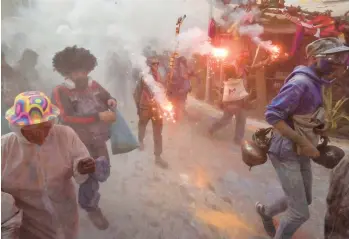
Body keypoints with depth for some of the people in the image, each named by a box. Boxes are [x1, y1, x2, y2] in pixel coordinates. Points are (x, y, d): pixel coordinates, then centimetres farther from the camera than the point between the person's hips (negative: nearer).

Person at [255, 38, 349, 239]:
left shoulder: (315, 83, 6)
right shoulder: (301, 83, -23)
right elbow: (272, 114, -27)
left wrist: (319, 127, 1)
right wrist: (304, 143, -24)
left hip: (302, 153, 9)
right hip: (287, 153, -9)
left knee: (305, 200, 24)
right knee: (300, 213, -1)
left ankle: (265, 211, 47)